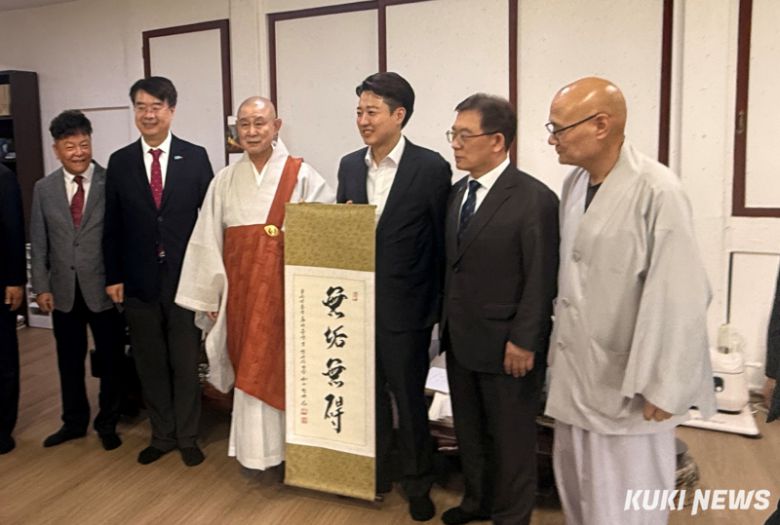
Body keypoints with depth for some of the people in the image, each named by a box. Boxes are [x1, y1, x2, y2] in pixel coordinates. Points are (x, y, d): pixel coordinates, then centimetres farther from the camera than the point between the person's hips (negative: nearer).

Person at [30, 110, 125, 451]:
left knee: (110, 361, 10)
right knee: (69, 362, 16)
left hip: (104, 289, -3)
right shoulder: (44, 189, 5)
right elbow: (38, 243, 6)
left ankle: (107, 424, 29)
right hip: (63, 291, 3)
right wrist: (41, 287, 1)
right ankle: (74, 422, 35)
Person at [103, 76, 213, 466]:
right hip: (139, 280, 2)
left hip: (185, 277, -2)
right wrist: (113, 276, 2)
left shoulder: (195, 157, -1)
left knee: (186, 362, 8)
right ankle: (161, 436, 29)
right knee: (150, 364, 12)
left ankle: (187, 437, 24)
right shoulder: (120, 161, 5)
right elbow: (113, 226, 6)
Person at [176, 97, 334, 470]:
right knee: (249, 367, 10)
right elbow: (208, 243, 7)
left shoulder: (301, 176, -3)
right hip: (241, 290, 3)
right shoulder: (225, 181, 6)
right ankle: (255, 450, 26)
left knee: (282, 366, 6)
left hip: (285, 289, -2)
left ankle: (286, 447, 24)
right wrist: (210, 297, 6)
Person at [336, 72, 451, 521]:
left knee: (409, 399, 10)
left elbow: (443, 242, -7)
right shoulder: (350, 165, 6)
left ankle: (418, 484, 32)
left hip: (404, 307, -5)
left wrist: (439, 305, -6)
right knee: (371, 395, 19)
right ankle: (377, 473, 39)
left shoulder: (431, 167, -10)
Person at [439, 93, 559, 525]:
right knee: (469, 429, 21)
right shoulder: (458, 191, 8)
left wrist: (523, 341, -17)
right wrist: (446, 320, 9)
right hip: (460, 338, 7)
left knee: (511, 436, 12)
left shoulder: (534, 198, -15)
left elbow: (541, 280, -16)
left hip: (504, 344, -7)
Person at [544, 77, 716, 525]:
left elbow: (678, 298, -20)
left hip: (626, 386, -7)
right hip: (577, 374, 7)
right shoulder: (574, 183, 4)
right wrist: (560, 349, 14)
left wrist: (661, 389, -16)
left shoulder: (657, 192, -20)